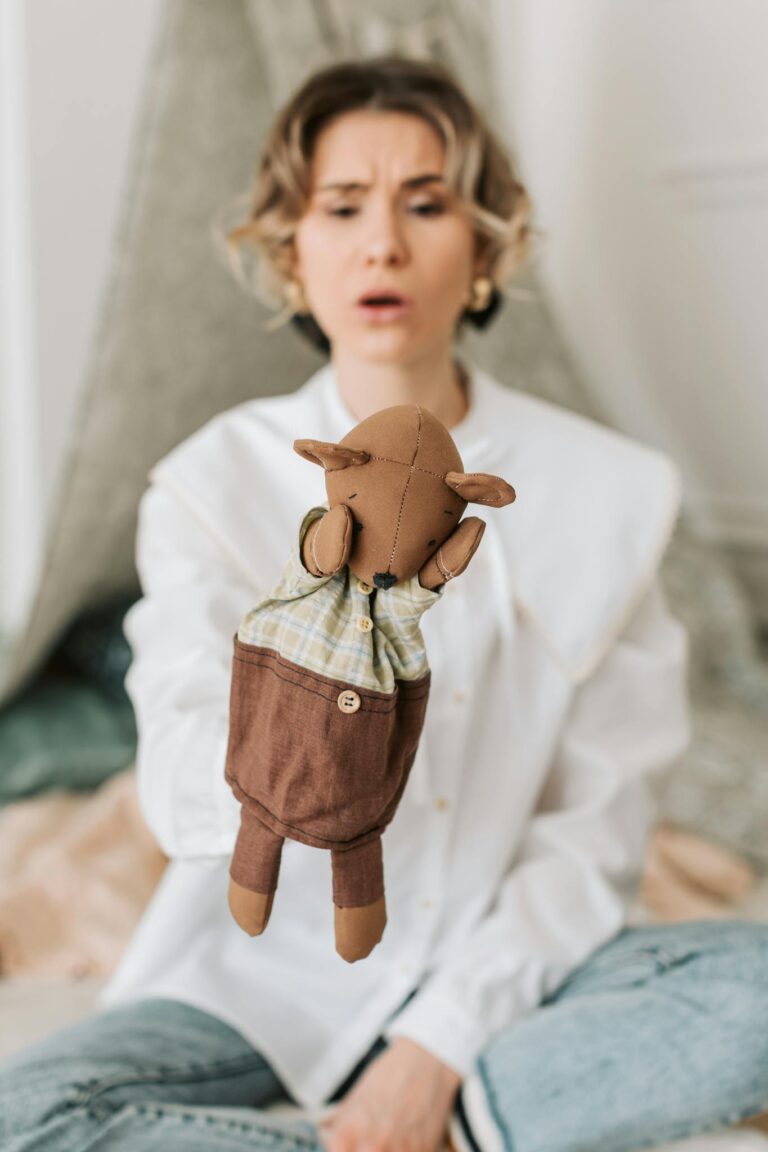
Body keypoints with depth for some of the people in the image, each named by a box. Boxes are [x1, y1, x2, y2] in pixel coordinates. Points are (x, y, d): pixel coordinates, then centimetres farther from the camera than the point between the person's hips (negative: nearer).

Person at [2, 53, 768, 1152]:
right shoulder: (216, 482, -6)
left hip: (495, 976, 0)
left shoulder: (605, 489, -5)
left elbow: (596, 826, -5)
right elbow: (182, 800, -17)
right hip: (270, 974, 1)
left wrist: (439, 1043, -16)